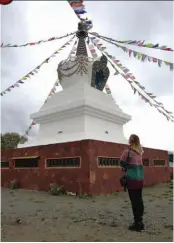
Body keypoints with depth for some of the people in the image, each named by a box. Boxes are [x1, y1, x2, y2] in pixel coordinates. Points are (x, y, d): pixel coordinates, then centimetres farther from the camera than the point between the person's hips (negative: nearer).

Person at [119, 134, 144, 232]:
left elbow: (122, 163, -1)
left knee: (134, 201, 0)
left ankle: (137, 224, 6)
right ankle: (140, 222, 20)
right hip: (140, 179, 6)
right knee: (139, 200, 11)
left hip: (132, 179, -6)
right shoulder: (140, 152, 7)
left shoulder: (128, 151, -9)